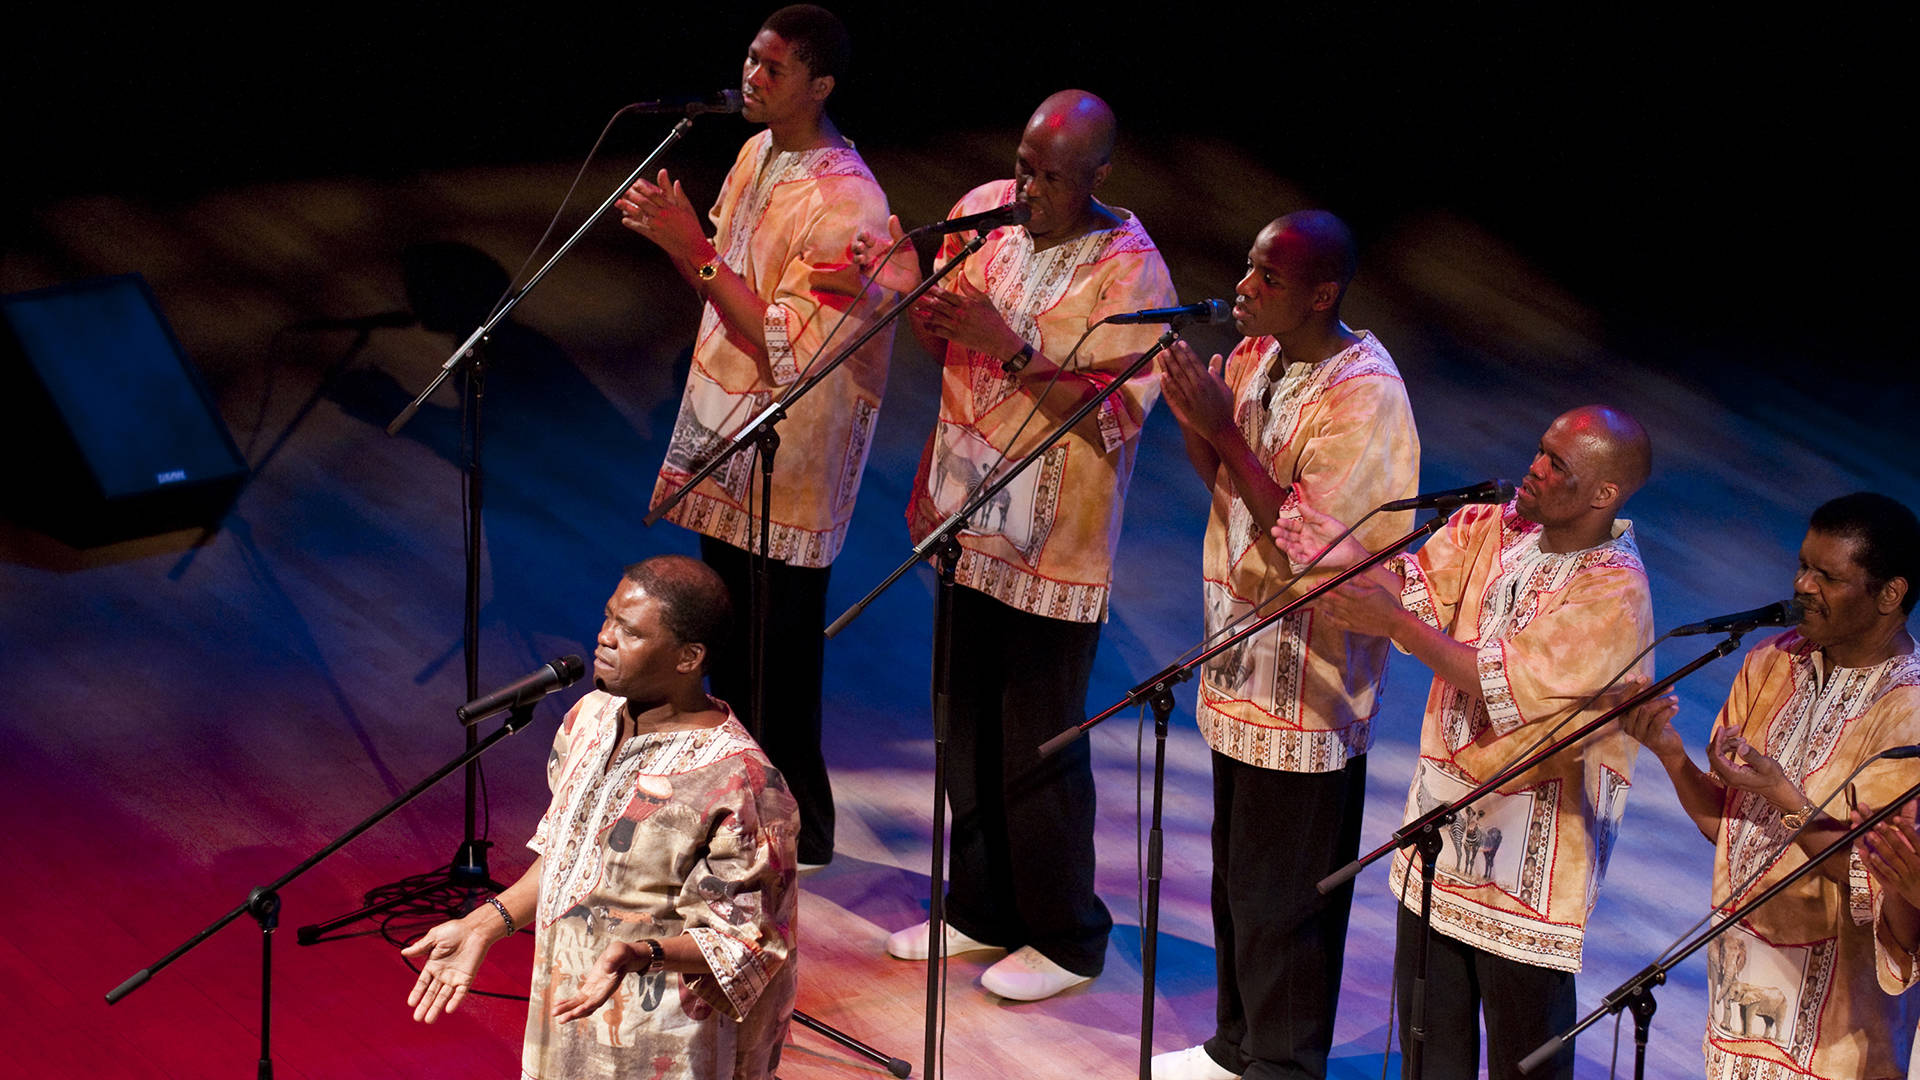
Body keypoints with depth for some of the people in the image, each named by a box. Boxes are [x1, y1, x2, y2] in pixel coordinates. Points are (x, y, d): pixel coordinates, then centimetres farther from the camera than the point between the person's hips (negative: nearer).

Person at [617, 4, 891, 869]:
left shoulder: (845, 206, -22)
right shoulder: (755, 155, 6)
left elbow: (786, 349, -25)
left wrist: (692, 248, -26)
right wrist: (673, 229, -4)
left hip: (788, 462, -9)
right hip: (721, 440, 9)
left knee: (778, 653, 1)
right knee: (727, 643, 19)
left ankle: (796, 826, 16)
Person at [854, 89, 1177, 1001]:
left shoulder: (1131, 273, -16)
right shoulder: (987, 210, 2)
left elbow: (1115, 414, -22)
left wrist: (1014, 350, -28)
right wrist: (911, 291, -3)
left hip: (1055, 543, -7)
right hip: (971, 520, 7)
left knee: (1039, 744, 1)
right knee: (969, 723, 17)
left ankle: (1066, 939, 17)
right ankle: (983, 909, 34)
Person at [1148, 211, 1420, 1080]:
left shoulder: (1365, 397, -21)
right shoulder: (1253, 357, 4)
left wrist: (1224, 428, -27)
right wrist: (1189, 413, -5)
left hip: (1309, 686, -8)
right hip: (1241, 665, 8)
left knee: (1283, 897, 3)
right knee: (1236, 873, 20)